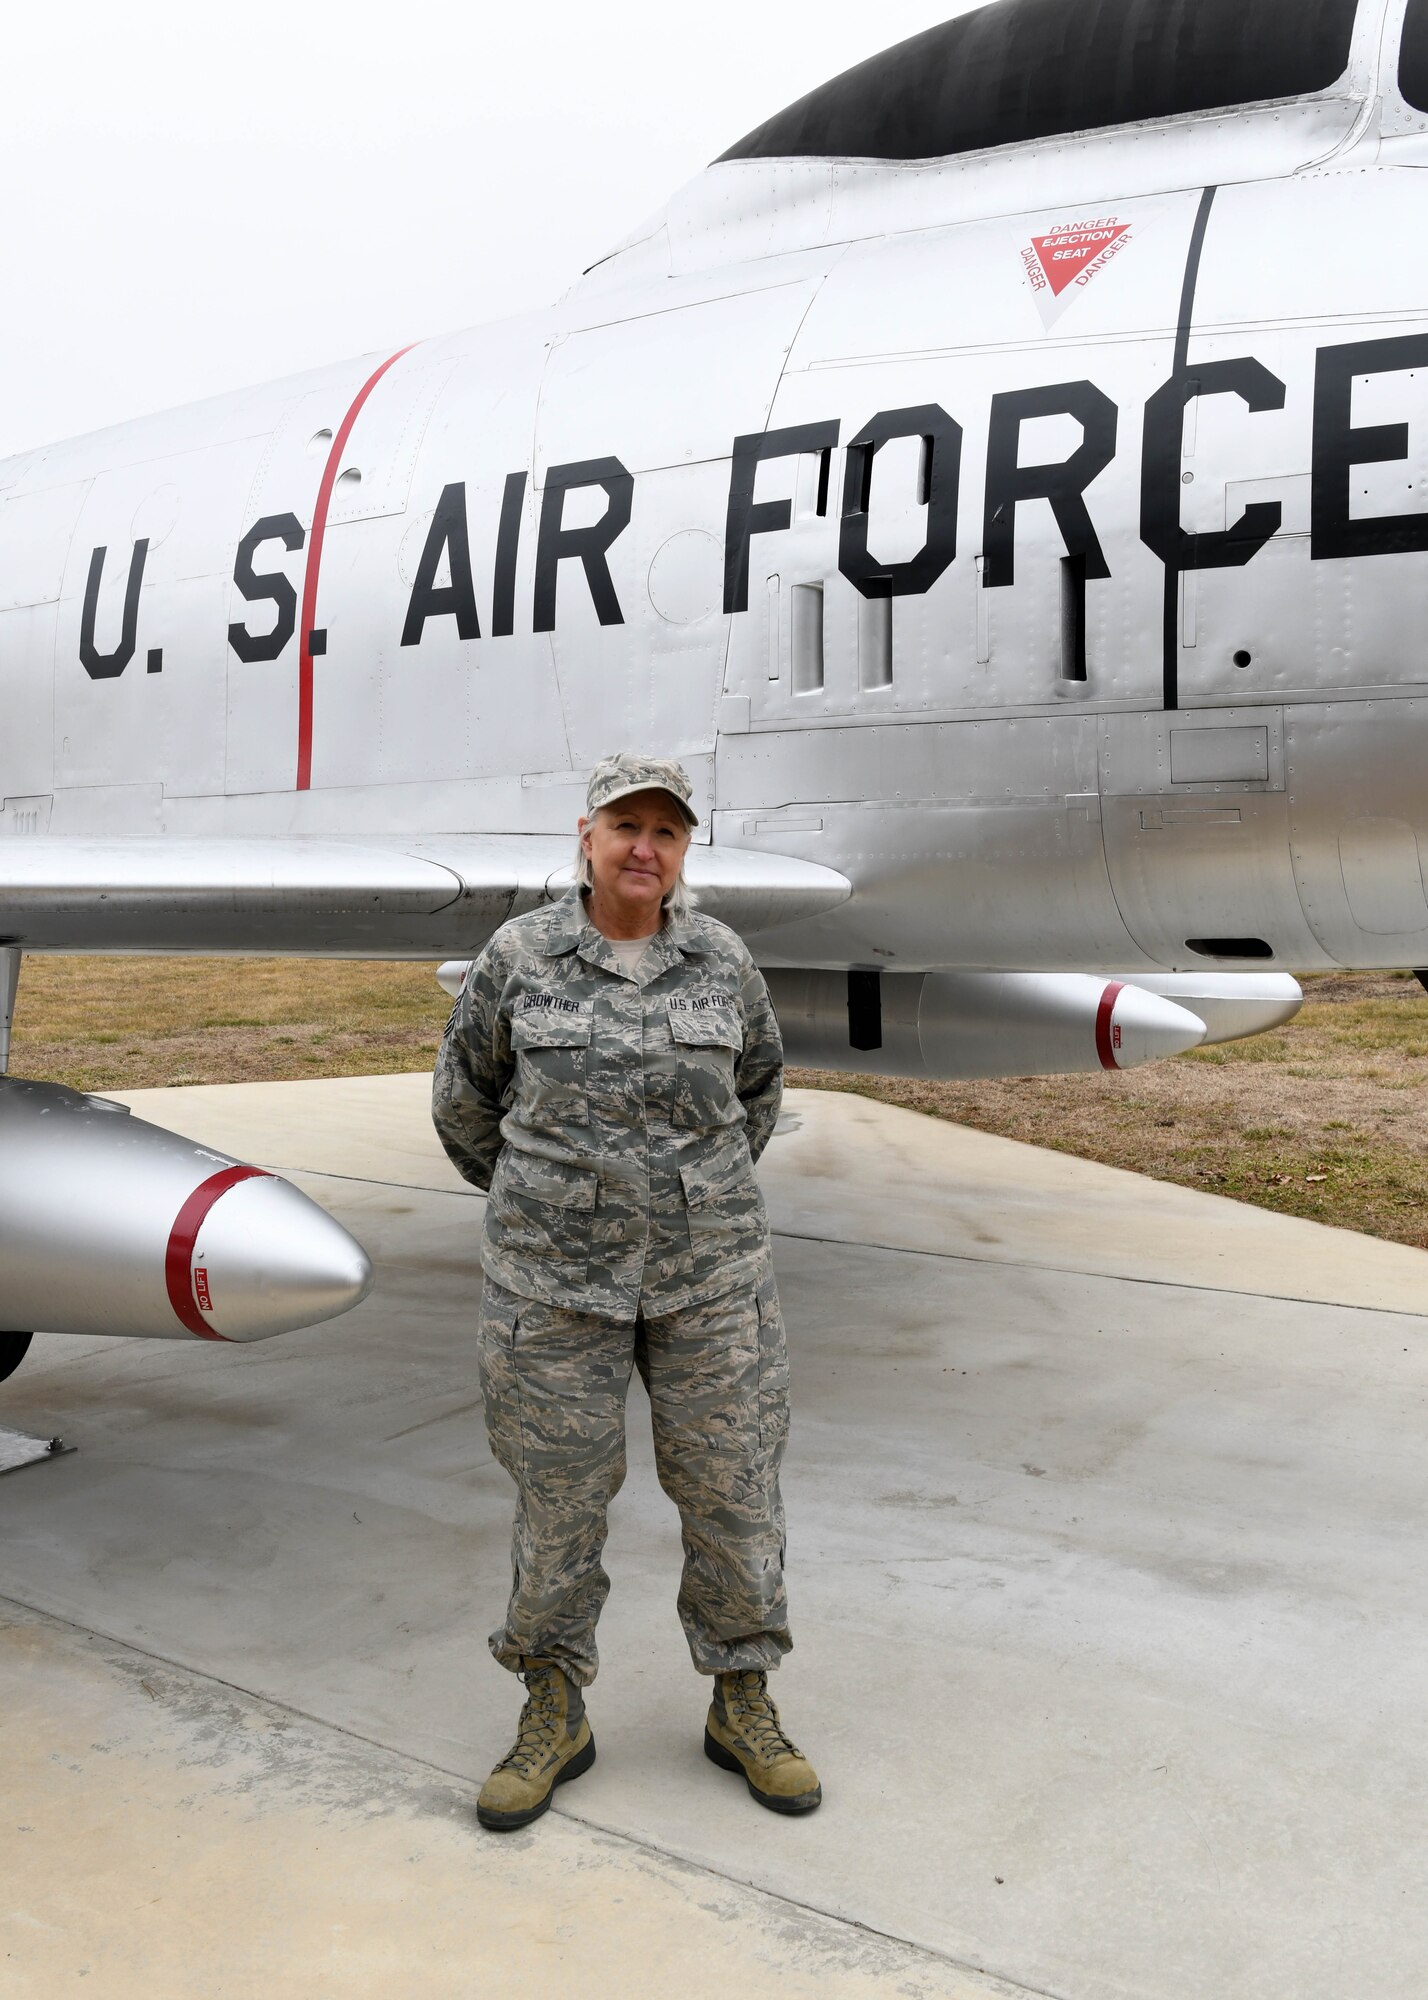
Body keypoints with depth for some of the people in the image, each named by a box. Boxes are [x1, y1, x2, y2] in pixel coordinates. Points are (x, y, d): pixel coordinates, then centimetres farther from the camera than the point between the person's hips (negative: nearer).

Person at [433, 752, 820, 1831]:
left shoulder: (723, 960, 0)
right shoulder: (521, 956, -4)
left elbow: (760, 1082, 18)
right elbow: (467, 1098, 9)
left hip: (709, 1271, 1)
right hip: (558, 1275, -1)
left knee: (733, 1488, 7)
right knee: (558, 1492, 8)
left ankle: (744, 1708, 27)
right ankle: (555, 1719, 27)